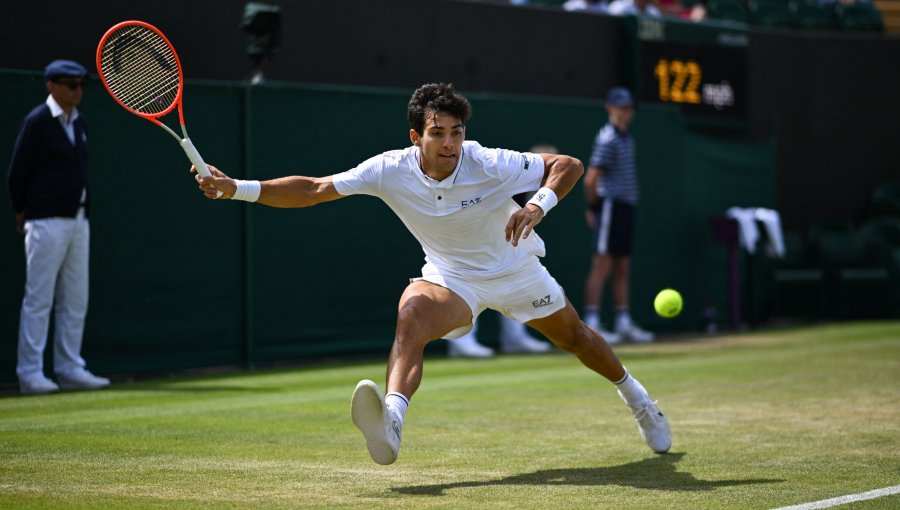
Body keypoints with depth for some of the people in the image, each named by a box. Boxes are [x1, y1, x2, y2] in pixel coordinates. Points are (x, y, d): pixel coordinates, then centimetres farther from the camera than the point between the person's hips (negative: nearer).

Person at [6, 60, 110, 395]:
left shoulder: (78, 122, 14)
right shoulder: (37, 122, -8)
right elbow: (16, 174, -6)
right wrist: (23, 213, 1)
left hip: (78, 219, 8)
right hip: (47, 221, -8)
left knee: (75, 301, 9)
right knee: (38, 300, -5)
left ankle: (70, 370, 15)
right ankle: (30, 374, -2)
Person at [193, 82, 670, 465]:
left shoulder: (491, 165, -29)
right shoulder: (390, 170, -23)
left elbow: (568, 165, -23)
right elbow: (313, 190, -20)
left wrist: (538, 205, -43)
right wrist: (236, 188, -29)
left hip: (515, 270, 0)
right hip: (451, 278, 0)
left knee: (574, 336, 16)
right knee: (412, 314, -33)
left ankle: (636, 397, 48)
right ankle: (391, 423, -54)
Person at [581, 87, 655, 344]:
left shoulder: (627, 138, 16)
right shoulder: (608, 139, -12)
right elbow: (591, 179, -17)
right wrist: (593, 207, -7)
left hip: (626, 206, 9)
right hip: (610, 205, -9)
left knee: (623, 268, 11)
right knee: (602, 266, -9)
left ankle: (624, 324, 16)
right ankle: (591, 325, -8)